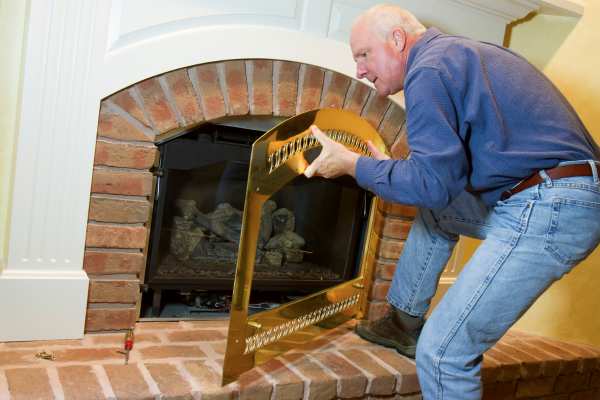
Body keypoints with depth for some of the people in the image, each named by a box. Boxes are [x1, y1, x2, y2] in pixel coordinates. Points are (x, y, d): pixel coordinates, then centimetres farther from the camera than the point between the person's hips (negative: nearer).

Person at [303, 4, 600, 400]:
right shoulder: (461, 51, 20)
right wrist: (392, 167, 26)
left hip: (549, 213, -11)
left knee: (443, 351, -10)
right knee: (433, 207, 28)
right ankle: (405, 323, 35)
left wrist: (352, 164, -7)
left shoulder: (428, 69, -10)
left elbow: (433, 181, -18)